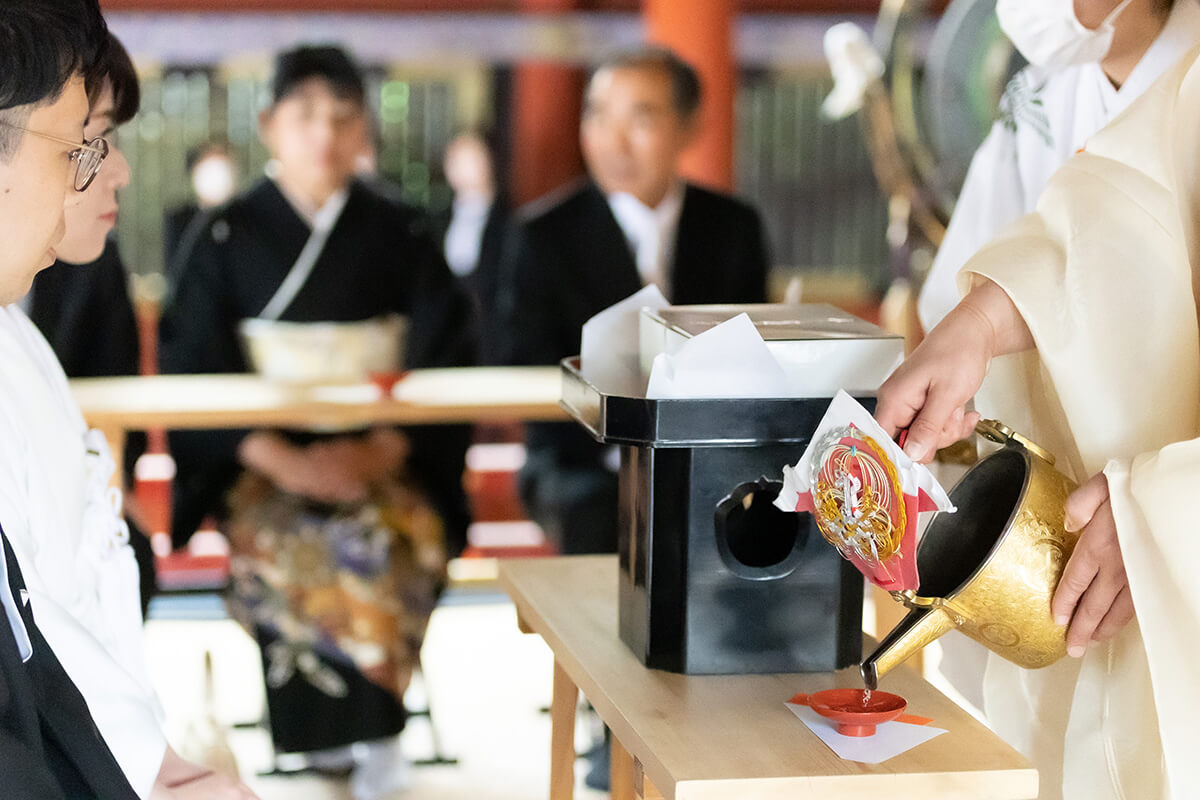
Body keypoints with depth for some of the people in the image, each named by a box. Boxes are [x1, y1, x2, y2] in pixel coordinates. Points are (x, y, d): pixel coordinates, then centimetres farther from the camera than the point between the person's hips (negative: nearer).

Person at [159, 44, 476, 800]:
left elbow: (447, 364, 4)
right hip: (259, 464, 0)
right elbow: (193, 372, 0)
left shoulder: (401, 236, 8)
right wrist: (287, 462, -13)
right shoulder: (227, 237, 5)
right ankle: (357, 724, -5)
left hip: (385, 461, 0)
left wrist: (379, 452, -12)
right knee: (288, 548, -25)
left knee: (391, 539, -27)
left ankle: (366, 726, -8)